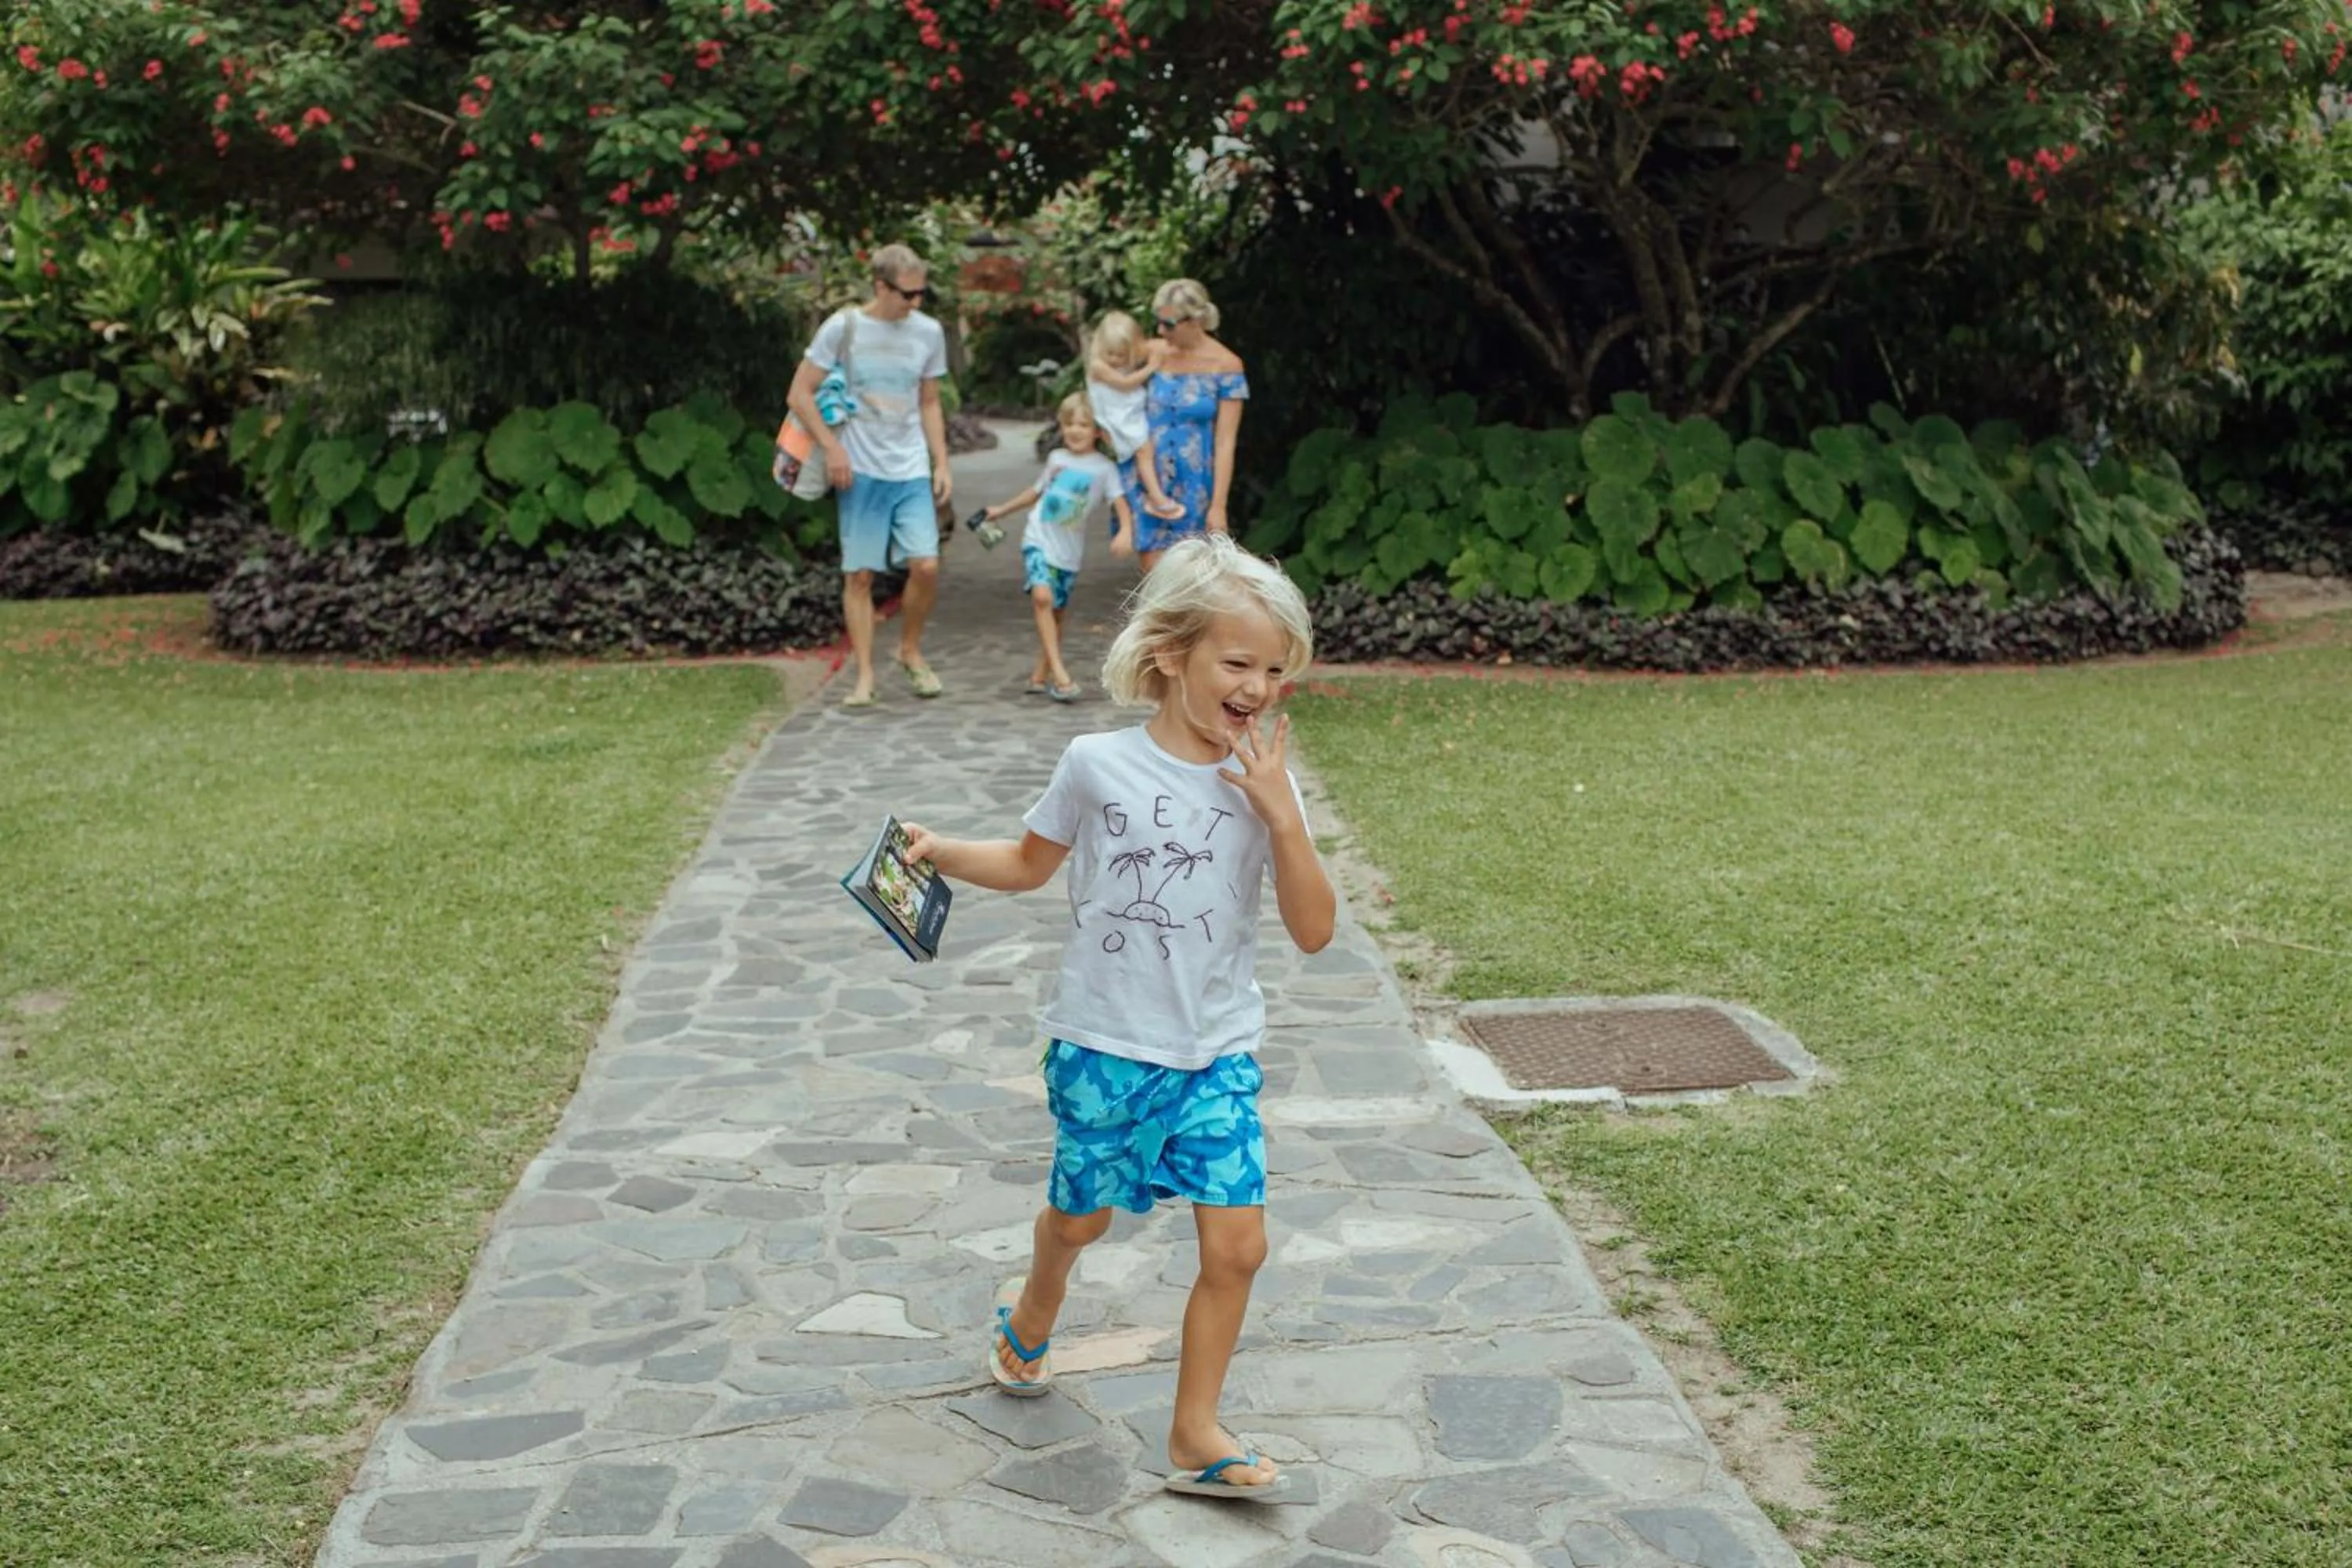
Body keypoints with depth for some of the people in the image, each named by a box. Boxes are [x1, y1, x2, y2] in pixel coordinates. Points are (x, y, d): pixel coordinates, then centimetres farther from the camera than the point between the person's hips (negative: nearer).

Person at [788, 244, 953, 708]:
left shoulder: (929, 333, 5)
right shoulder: (842, 329, -6)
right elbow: (800, 394, -2)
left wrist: (941, 464, 9)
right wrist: (832, 447, -10)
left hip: (912, 472, 3)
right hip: (861, 471, -2)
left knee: (926, 565, -9)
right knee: (859, 574, -1)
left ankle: (910, 649, 16)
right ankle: (864, 675, 9)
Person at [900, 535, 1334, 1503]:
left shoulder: (1265, 783, -5)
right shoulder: (1099, 765, -10)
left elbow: (1314, 932, -10)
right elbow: (1031, 863, 8)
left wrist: (1283, 817, -21)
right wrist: (941, 852, -7)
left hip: (1217, 1055, 1)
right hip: (1103, 1047, -1)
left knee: (1237, 1244, -4)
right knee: (1082, 1216, 17)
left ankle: (1196, 1434, 13)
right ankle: (1032, 1317, 51)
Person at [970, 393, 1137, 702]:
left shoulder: (1104, 468, -2)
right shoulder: (1056, 458, 9)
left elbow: (1120, 503, -14)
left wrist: (1125, 532, -34)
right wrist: (1001, 510, 33)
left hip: (1070, 551, 0)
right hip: (1039, 539, 0)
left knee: (1057, 612, 6)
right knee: (1042, 596, -22)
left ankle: (1040, 676, 18)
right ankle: (1058, 672, -26)